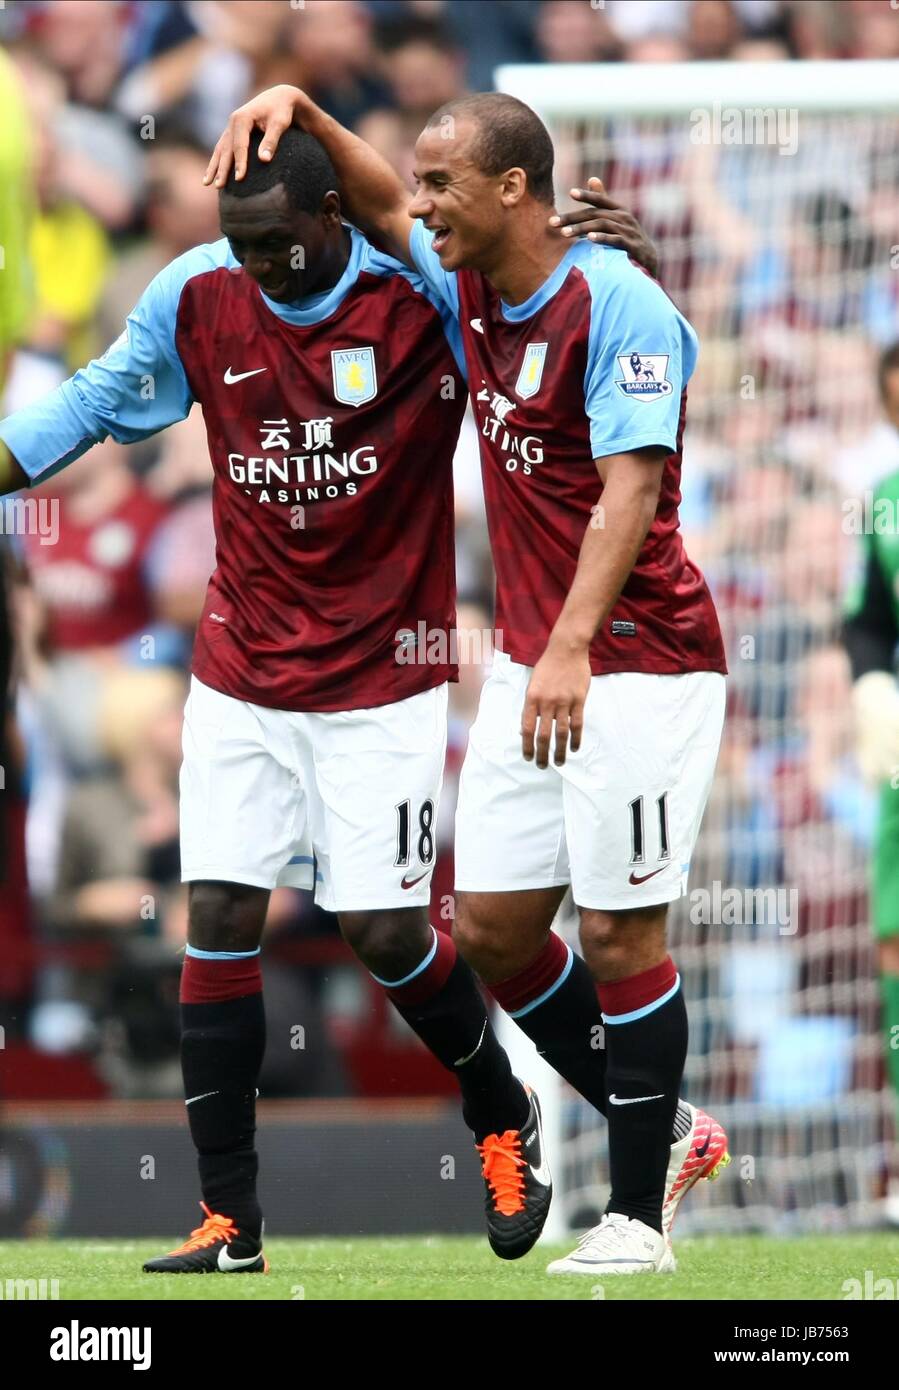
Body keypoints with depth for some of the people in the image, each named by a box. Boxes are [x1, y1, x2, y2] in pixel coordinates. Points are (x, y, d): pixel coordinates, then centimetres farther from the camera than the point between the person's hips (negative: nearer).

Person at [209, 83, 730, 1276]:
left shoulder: (617, 306, -18)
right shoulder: (475, 293, 6)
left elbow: (629, 489, -27)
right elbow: (383, 212, 26)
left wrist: (573, 646, -37)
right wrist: (299, 110, 9)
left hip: (635, 661, -8)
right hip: (528, 661, 8)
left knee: (621, 936, -5)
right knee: (490, 930, 6)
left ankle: (640, 1211, 6)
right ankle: (665, 1131, 22)